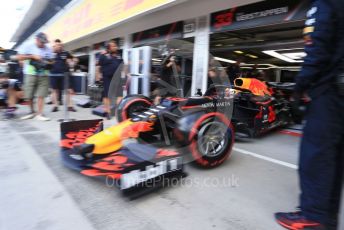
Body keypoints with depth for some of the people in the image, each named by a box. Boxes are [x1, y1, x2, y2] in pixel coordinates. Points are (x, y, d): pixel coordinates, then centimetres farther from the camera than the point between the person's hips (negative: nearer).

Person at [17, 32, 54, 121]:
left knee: (41, 95, -5)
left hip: (43, 75, 1)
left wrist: (49, 63, -7)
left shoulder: (48, 49, 10)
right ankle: (32, 112, 22)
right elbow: (19, 57, -2)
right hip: (30, 74, -1)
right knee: (29, 95, 3)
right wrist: (32, 56, -12)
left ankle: (39, 114, -1)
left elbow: (51, 61, 16)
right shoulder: (28, 47, 3)